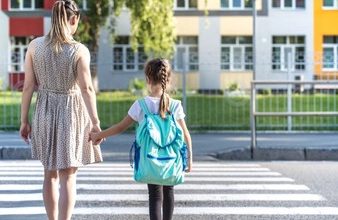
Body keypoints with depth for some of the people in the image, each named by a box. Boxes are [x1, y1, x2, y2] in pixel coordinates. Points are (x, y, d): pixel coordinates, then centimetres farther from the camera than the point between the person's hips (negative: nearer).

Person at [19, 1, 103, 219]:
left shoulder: (35, 45, -4)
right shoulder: (79, 51, -13)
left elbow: (28, 86, -2)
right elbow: (87, 89, -16)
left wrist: (24, 120, 5)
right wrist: (95, 123, -13)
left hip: (45, 113, 4)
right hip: (71, 113, -3)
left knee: (50, 174, 18)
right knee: (68, 176, 2)